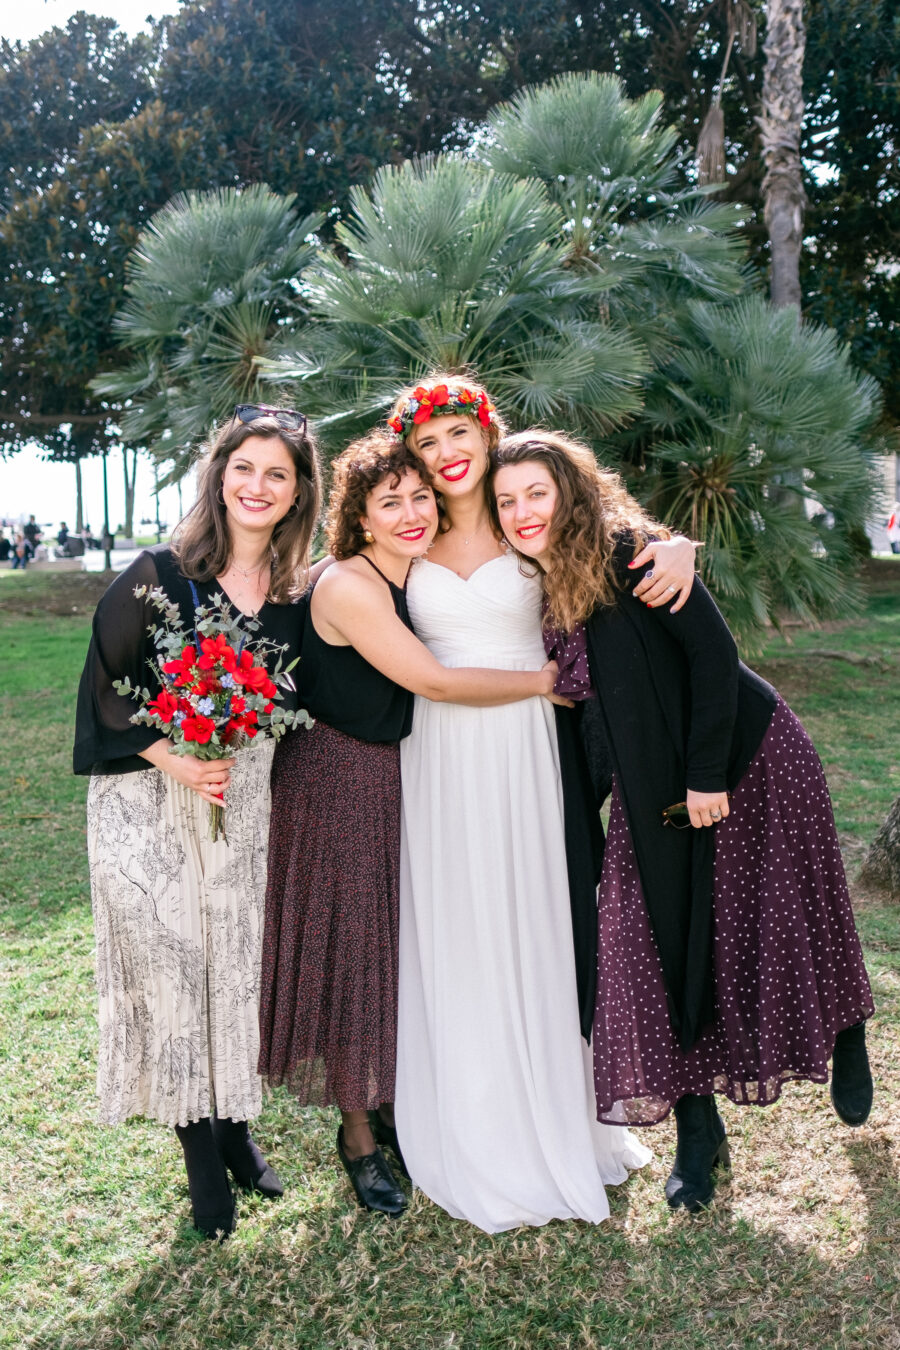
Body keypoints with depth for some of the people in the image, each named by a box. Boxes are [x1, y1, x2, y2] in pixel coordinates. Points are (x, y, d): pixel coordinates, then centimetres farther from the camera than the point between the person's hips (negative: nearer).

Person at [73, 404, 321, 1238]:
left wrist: (247, 744, -3)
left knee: (239, 964, 10)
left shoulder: (299, 592, 2)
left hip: (248, 802, 3)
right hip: (153, 802, -3)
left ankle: (235, 1130, 32)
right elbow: (102, 684, -6)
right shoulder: (159, 576, -8)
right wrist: (170, 755, -15)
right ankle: (202, 1156, 21)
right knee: (170, 968, 2)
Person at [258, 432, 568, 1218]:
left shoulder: (425, 572, 2)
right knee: (349, 947, 5)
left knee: (404, 940, 15)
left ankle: (390, 1103, 36)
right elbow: (432, 681, -22)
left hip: (397, 773, 8)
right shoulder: (348, 586, -21)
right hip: (335, 779, -7)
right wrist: (541, 681, -13)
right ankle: (358, 1134, 24)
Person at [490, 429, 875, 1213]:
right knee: (671, 940, 4)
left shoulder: (629, 552, -20)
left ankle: (847, 1042, 43)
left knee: (785, 919, 11)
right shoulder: (536, 588, -1)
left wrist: (707, 774, -21)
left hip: (749, 757, -5)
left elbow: (713, 652, -21)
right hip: (653, 789, 5)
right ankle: (698, 1132, 19)